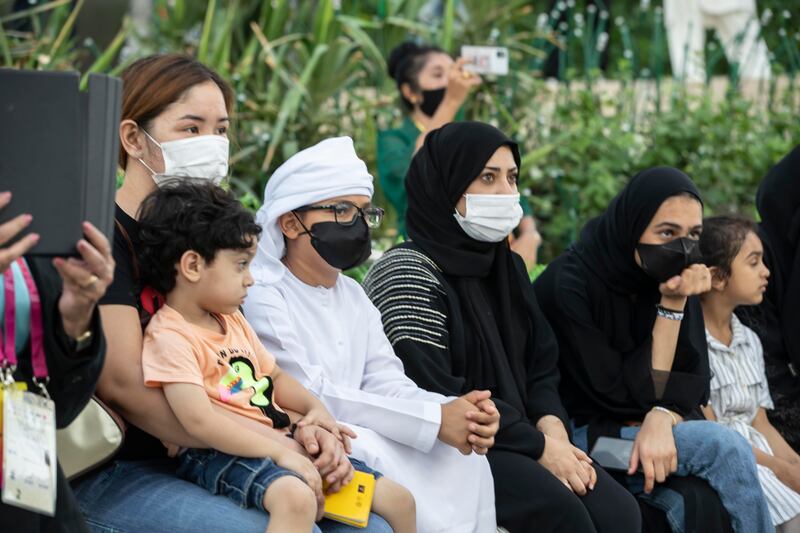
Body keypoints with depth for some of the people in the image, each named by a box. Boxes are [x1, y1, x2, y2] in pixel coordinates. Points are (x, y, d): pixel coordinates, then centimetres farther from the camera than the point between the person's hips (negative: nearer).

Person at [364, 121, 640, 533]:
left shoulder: (507, 268, 17)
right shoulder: (407, 273, -9)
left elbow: (540, 366, 16)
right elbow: (433, 395, -17)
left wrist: (552, 430, -7)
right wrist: (538, 447, -15)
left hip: (511, 441, 7)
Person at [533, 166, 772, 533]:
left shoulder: (674, 281, 2)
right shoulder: (570, 283, -16)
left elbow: (695, 381, -1)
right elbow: (620, 392, -18)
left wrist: (662, 418, -24)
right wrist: (670, 309, -20)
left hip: (651, 431, 5)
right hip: (585, 434, -5)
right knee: (726, 448, -26)